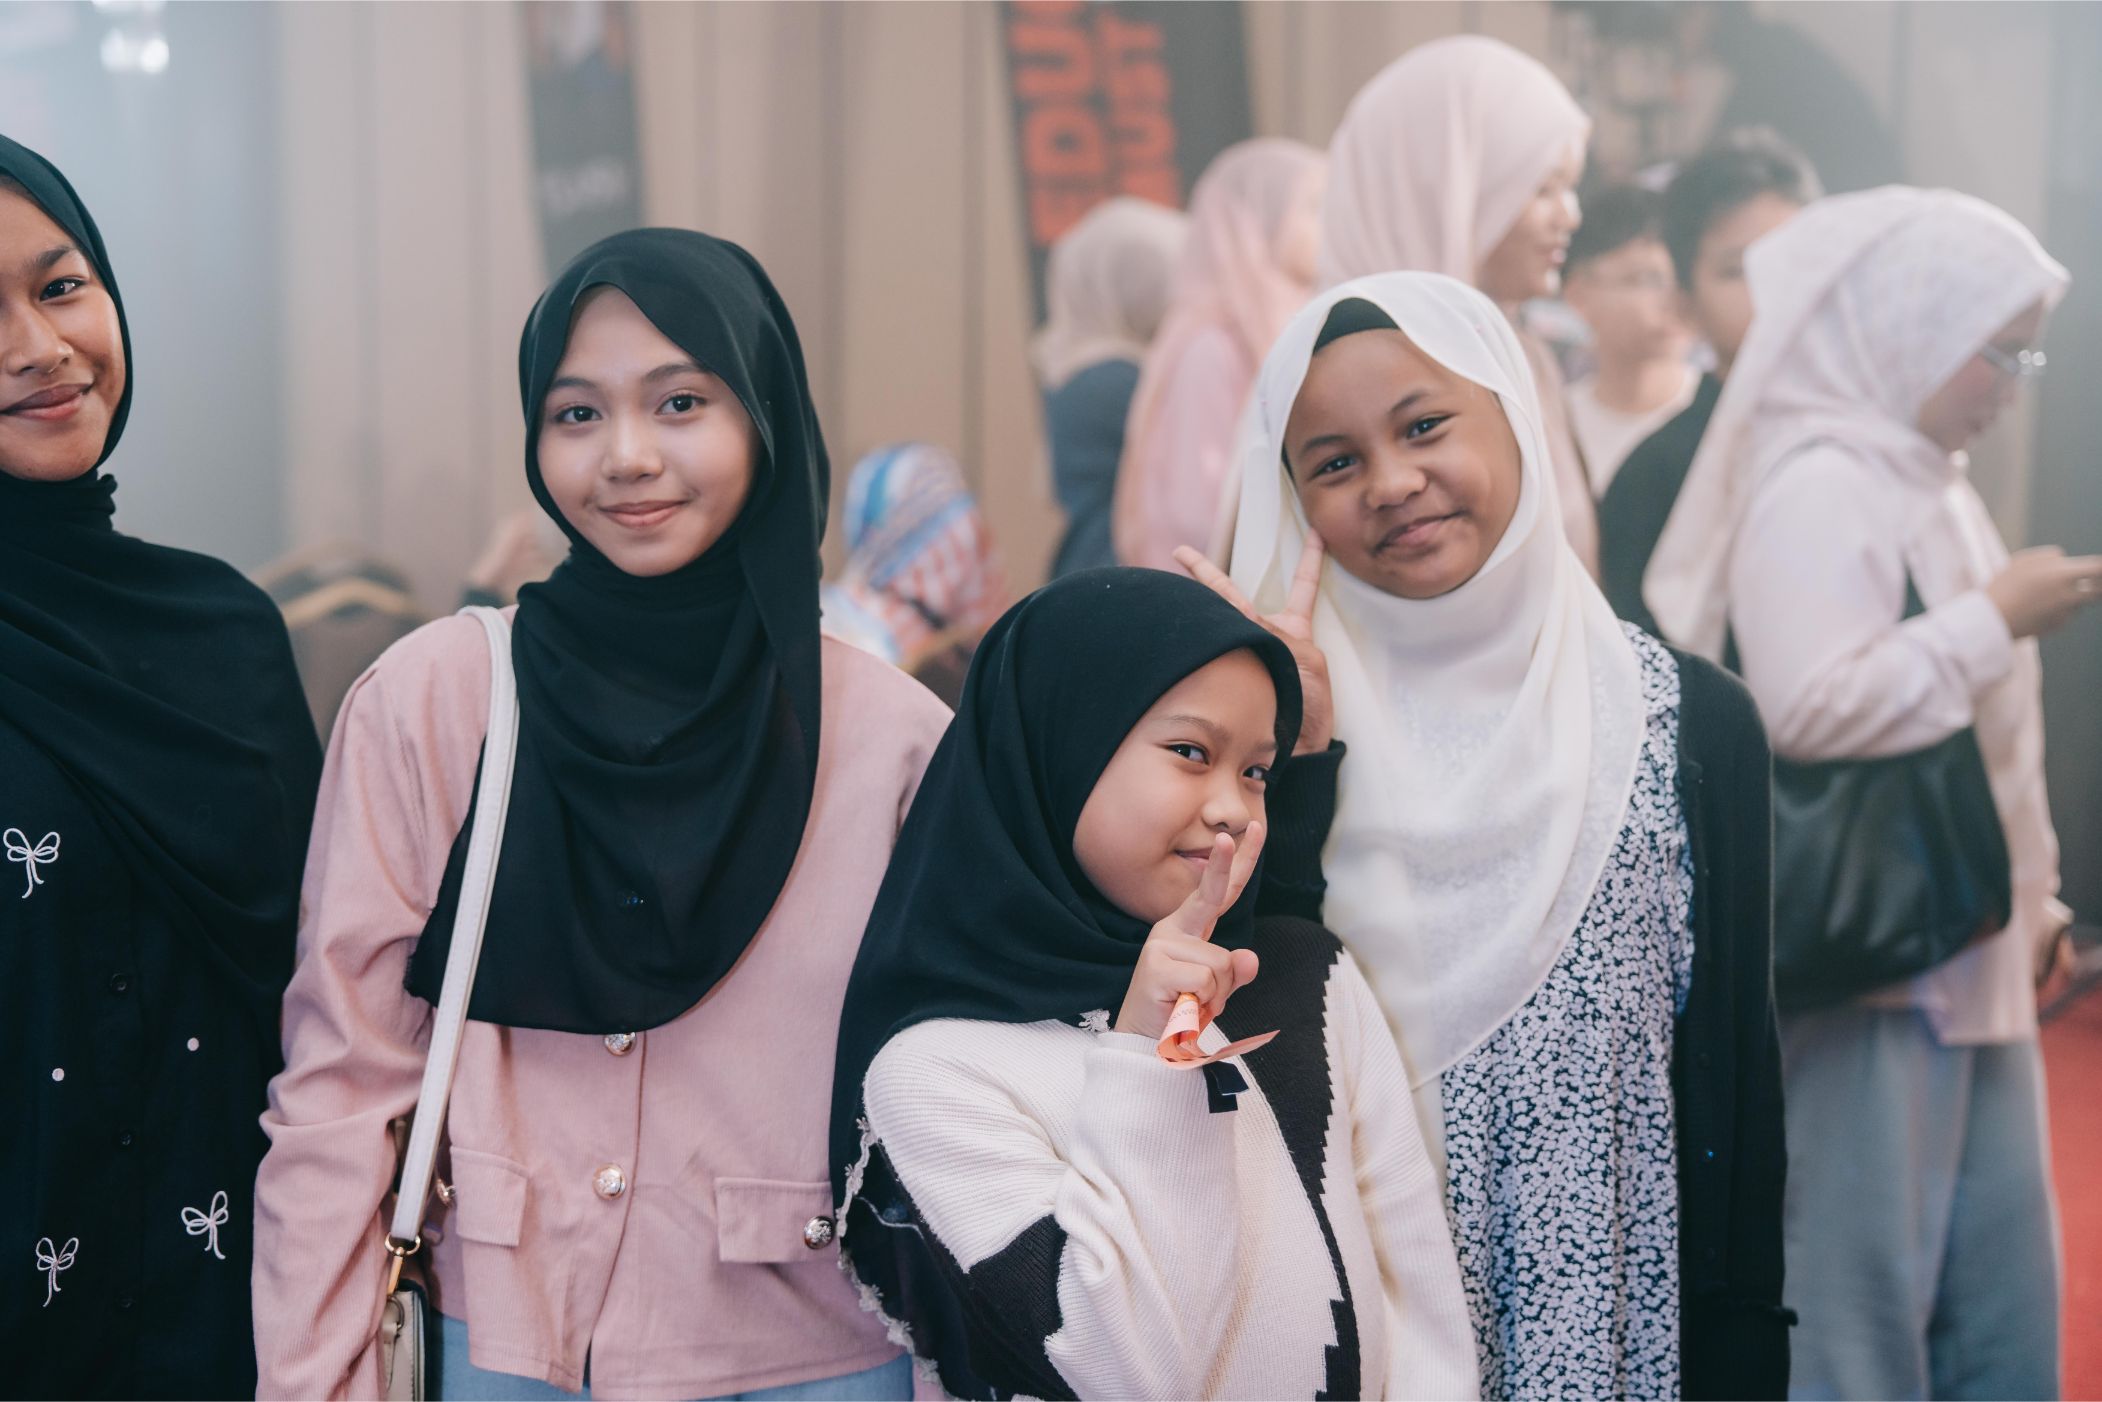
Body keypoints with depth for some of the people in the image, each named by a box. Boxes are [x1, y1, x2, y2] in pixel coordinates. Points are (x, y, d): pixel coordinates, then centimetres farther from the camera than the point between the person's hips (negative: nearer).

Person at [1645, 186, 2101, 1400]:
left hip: (1969, 956, 9)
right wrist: (1996, 619, -16)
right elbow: (1811, 708, -26)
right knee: (1858, 1305, -3)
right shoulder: (1813, 487, -14)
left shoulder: (1929, 481, 16)